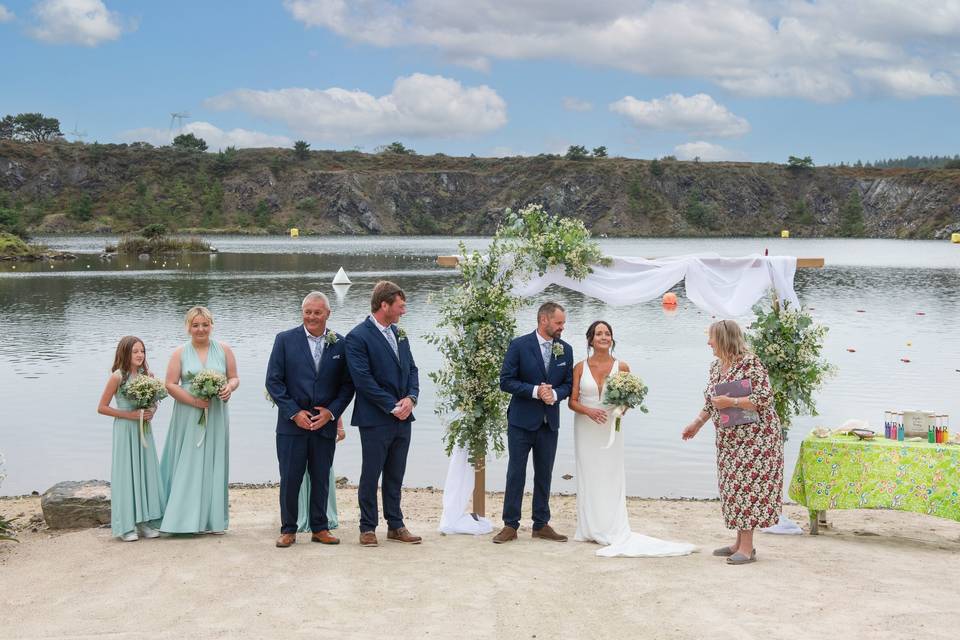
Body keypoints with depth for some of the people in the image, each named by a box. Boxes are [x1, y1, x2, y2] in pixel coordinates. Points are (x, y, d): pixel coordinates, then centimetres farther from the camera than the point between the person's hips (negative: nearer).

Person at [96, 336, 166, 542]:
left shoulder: (148, 375, 4)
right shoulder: (118, 377, -10)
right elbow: (102, 407, -9)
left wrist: (151, 412, -6)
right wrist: (130, 415, -15)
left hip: (144, 430, 5)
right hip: (125, 431, -5)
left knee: (146, 472, 7)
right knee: (126, 474, -1)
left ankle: (144, 521, 15)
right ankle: (125, 526, 5)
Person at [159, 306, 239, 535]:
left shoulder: (224, 350, 5)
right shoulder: (180, 353, 2)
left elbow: (234, 378, 8)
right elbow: (170, 385, -2)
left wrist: (230, 388, -15)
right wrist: (194, 401, -15)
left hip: (216, 416, 1)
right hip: (188, 418, -1)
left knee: (214, 464, 4)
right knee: (188, 465, -1)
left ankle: (213, 518, 9)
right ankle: (187, 518, 2)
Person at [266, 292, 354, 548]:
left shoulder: (340, 344, 3)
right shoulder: (285, 340, -1)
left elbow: (347, 384, 5)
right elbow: (273, 381, -4)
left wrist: (331, 412, -8)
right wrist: (294, 413, -10)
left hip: (325, 424, 1)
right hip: (292, 423, -1)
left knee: (321, 479, 9)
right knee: (290, 479, 2)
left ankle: (320, 528, 20)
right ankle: (288, 530, 14)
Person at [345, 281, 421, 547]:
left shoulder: (399, 334, 13)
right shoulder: (358, 337, -11)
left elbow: (411, 369, 15)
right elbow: (363, 380, -16)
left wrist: (411, 398, -4)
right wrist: (393, 406, -15)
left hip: (402, 418, 7)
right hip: (375, 420, -7)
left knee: (395, 475, 13)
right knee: (370, 475, 2)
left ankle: (395, 525, 20)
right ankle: (368, 528, 12)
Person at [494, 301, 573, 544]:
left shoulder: (566, 350, 5)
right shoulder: (519, 345, -8)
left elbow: (568, 384, 8)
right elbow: (506, 381, -10)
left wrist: (555, 394, -13)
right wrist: (535, 391, -20)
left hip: (549, 422, 4)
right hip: (522, 421, -4)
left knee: (544, 475, 10)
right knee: (516, 473, 1)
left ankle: (541, 525, 19)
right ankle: (510, 525, 8)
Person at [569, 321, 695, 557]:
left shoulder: (622, 367, 0)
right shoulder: (580, 367, 0)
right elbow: (572, 401, 0)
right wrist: (589, 411, -18)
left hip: (612, 427, 0)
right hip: (586, 429, 0)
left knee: (611, 476, -1)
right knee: (588, 476, 3)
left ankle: (612, 529, 3)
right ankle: (590, 529, 10)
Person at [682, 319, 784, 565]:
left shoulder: (750, 363, -16)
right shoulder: (716, 365, 10)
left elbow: (764, 398, -21)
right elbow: (711, 401, 22)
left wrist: (731, 402, -22)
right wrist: (697, 423, 19)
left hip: (754, 436, -8)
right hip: (729, 438, 8)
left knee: (747, 485, -8)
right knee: (733, 487, 10)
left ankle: (747, 548, -5)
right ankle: (740, 542, 18)